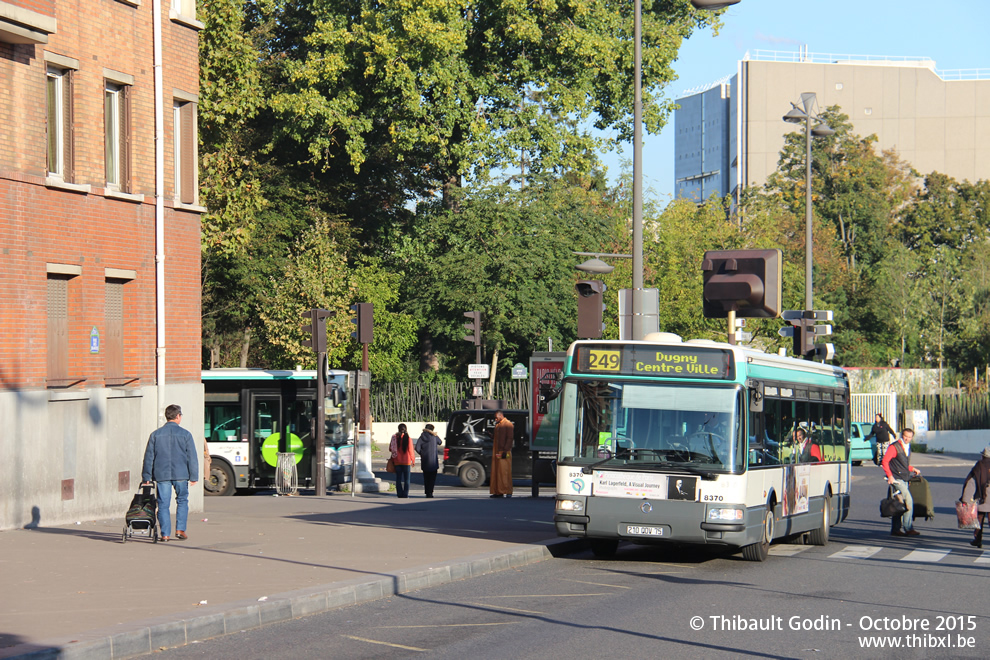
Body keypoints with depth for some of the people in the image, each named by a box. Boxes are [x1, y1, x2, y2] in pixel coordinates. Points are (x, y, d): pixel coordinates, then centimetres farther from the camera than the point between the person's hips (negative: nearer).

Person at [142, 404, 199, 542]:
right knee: (182, 501, 14)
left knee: (163, 504, 4)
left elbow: (149, 457, 7)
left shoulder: (155, 435, 5)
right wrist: (194, 476, 4)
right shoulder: (185, 434, 0)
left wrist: (146, 477, 12)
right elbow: (192, 457, -1)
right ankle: (180, 529, 6)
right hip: (181, 474, -1)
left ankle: (165, 534, 1)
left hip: (161, 474, 1)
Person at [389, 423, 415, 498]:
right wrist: (413, 460, 5)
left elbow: (390, 449, 3)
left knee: (398, 478, 8)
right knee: (406, 479, 5)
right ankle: (405, 494, 0)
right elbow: (411, 450, -6)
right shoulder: (408, 439, -9)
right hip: (406, 461, -2)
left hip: (397, 461, 2)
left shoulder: (395, 438, -4)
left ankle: (399, 493, 4)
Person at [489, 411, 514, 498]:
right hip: (496, 452, 8)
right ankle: (498, 492, 9)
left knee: (505, 471, -10)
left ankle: (508, 492, -10)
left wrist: (505, 451, -18)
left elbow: (509, 438, -12)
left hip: (504, 452, -8)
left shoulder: (508, 424, -5)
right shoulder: (497, 425, 20)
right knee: (496, 472, 6)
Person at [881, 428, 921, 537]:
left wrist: (913, 469, 14)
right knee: (908, 500, -16)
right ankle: (908, 528, -13)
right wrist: (890, 476, -21)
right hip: (897, 479, -8)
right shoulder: (894, 447, -9)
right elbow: (884, 461, -15)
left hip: (904, 479, 8)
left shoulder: (907, 447, 16)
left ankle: (895, 529, 14)